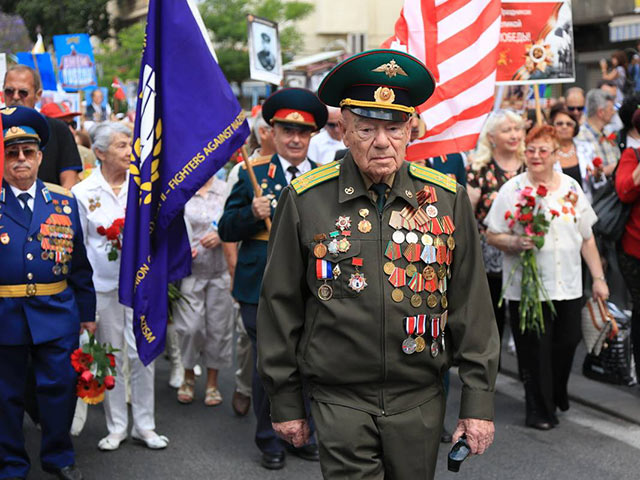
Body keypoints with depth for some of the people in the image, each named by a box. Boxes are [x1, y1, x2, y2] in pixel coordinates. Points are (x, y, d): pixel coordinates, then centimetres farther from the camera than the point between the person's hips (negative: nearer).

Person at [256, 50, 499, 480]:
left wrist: (479, 400, 1)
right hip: (340, 401, -2)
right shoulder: (305, 200, -5)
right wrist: (286, 402, 4)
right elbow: (280, 305, 2)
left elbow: (472, 303, 4)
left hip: (421, 400, 2)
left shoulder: (447, 198, 0)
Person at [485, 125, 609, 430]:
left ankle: (557, 393, 36)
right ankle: (539, 410, 17)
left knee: (566, 343, 9)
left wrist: (598, 278, 10)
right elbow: (491, 235, -2)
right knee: (535, 351, 1)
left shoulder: (571, 187, 8)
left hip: (568, 286, 3)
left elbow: (587, 238, 12)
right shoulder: (512, 190, -2)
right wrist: (514, 243, -21)